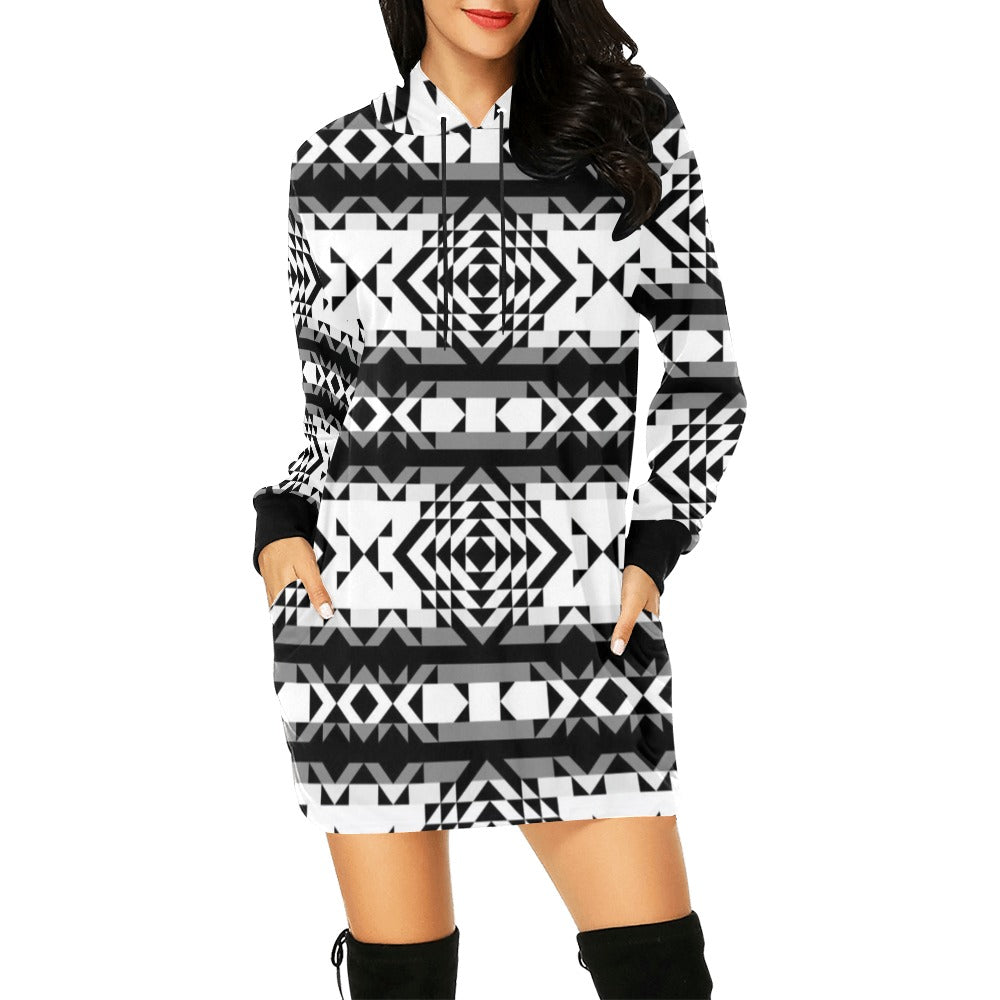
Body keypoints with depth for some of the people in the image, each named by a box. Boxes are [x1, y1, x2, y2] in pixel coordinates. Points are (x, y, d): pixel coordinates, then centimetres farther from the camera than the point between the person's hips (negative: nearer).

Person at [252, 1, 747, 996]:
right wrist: (279, 528, -2)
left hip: (575, 625, 0)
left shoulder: (629, 129, 1)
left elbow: (705, 370, 7)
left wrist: (652, 552, -4)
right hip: (372, 620, 0)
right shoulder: (331, 164, 4)